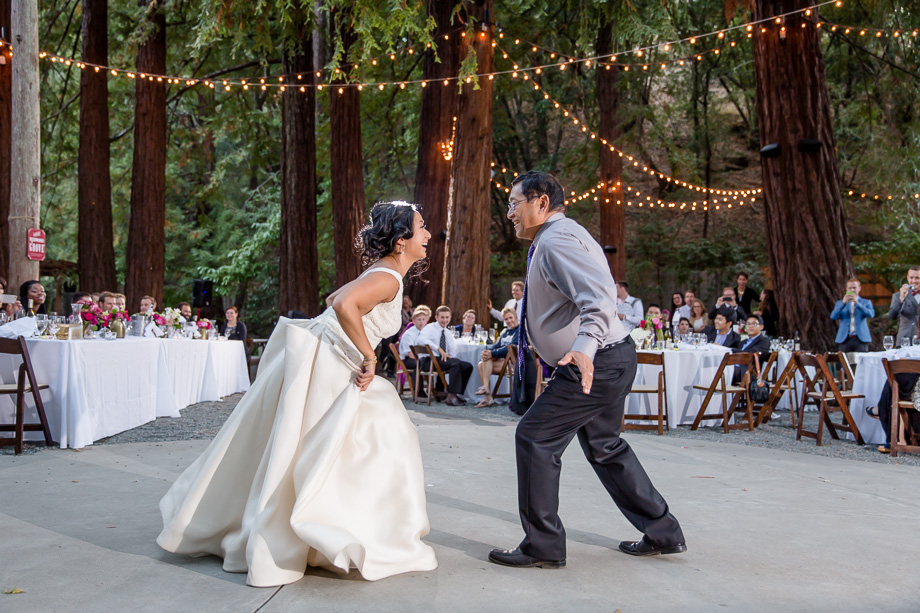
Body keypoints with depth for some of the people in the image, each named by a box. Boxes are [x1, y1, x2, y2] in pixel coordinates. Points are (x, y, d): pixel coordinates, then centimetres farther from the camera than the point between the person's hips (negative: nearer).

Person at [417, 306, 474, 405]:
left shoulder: (449, 333, 21)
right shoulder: (430, 328, 0)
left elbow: (453, 351, 12)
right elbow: (421, 339, -22)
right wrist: (439, 349, -28)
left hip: (444, 360, 7)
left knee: (468, 366, -11)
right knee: (455, 362, -31)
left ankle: (455, 394, -8)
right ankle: (451, 396, -29)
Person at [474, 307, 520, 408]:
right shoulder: (504, 332, 23)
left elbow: (510, 348, -15)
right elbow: (497, 345, 14)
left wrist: (493, 353, -22)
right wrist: (488, 352, -10)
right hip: (501, 360, 7)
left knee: (487, 360, -26)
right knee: (480, 365, -19)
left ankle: (485, 387, -26)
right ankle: (488, 398, -23)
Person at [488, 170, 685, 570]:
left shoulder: (555, 241, -18)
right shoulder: (559, 235, 16)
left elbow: (599, 297, -32)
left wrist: (584, 345, -45)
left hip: (595, 362, -11)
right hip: (610, 358, 11)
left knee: (534, 437, -6)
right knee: (604, 446, 22)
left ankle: (543, 547, 3)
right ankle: (662, 533, 30)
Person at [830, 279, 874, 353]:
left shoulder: (866, 302, 14)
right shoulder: (840, 303, 16)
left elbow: (871, 314, -6)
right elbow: (833, 317, -1)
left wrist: (857, 303, -16)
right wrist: (843, 303, -14)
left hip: (861, 339, -1)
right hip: (844, 339, 1)